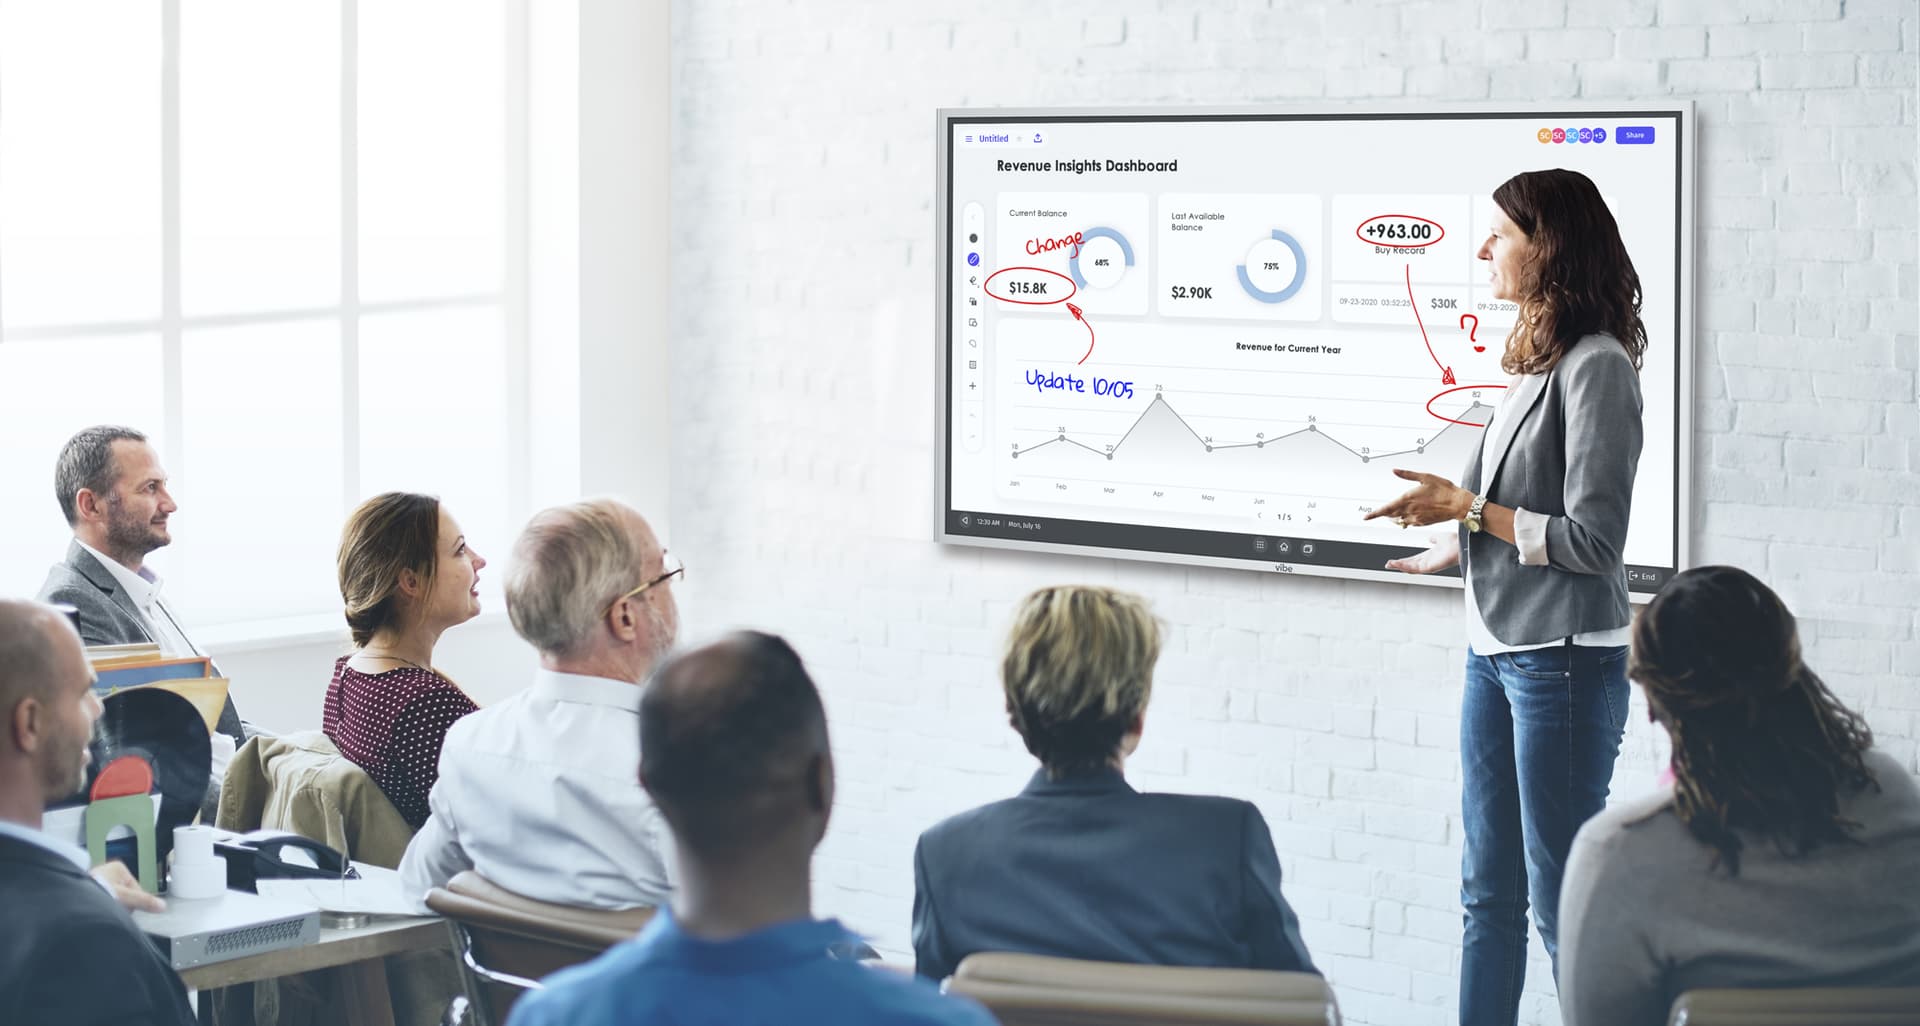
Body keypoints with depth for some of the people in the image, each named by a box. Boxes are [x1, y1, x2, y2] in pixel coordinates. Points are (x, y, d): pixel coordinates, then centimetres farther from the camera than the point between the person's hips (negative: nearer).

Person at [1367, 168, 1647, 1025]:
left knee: (1562, 900, -2)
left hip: (1562, 658, -9)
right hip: (1495, 649, 9)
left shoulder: (1597, 367, -15)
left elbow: (1593, 541, -17)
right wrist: (1457, 549, 22)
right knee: (1488, 892, 13)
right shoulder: (1538, 360, 10)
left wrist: (1467, 509, -14)